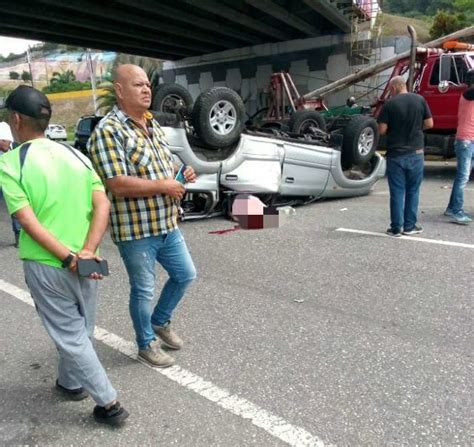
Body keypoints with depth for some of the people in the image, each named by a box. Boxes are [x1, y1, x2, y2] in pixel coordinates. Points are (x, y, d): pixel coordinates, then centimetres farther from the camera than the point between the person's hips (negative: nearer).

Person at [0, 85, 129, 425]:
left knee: (71, 337, 9)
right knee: (81, 331, 22)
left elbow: (29, 222, -17)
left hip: (45, 265, -4)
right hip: (84, 263, 4)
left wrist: (67, 258, -18)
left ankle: (109, 403, 15)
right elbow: (103, 206, -7)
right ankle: (70, 383, 43)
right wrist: (86, 252, -14)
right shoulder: (76, 155, 4)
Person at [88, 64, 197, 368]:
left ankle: (160, 321, 41)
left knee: (186, 274, 18)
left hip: (167, 224, 8)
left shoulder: (153, 124, 11)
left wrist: (182, 173, 0)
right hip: (136, 229, -8)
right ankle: (146, 345, 31)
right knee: (144, 290, 8)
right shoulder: (108, 131, -16)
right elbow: (118, 185, -25)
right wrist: (164, 186, -19)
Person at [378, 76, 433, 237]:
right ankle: (409, 226, 17)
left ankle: (396, 228, 9)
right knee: (413, 190, 12)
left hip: (396, 154, -2)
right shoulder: (420, 100, 1)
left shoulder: (390, 104, -9)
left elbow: (382, 130, -9)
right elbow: (429, 124, 3)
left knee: (397, 192, 5)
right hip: (416, 152, 3)